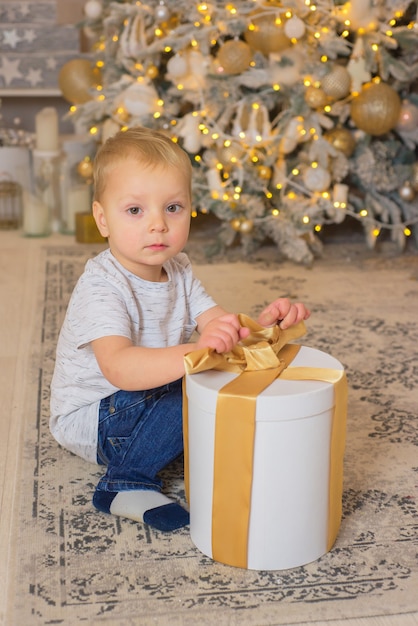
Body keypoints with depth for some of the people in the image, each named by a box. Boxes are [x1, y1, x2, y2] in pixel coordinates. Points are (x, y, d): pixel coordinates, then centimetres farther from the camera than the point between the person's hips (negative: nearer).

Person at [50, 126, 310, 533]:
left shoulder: (177, 270, -1)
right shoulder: (102, 286, -28)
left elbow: (220, 325, -8)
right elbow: (118, 367, -43)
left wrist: (263, 322, -30)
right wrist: (194, 353, -59)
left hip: (145, 396, 8)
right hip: (91, 416, -8)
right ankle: (125, 483, -15)